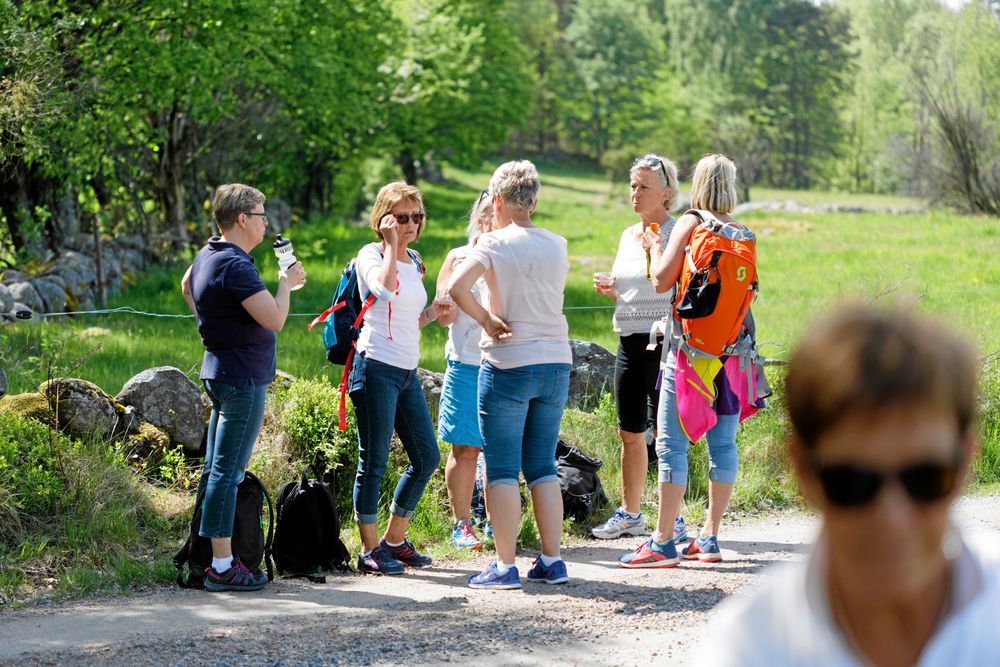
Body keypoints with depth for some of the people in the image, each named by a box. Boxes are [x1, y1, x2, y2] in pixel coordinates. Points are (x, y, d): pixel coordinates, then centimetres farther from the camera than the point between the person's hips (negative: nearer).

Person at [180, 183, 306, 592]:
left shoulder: (207, 256, 11)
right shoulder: (235, 266, -20)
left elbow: (186, 285, 33)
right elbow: (275, 319, -25)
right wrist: (286, 283, -8)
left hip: (220, 371, 10)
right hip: (242, 378, -10)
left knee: (216, 468, 14)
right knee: (227, 471, -9)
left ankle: (207, 553, 19)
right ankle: (222, 566, -7)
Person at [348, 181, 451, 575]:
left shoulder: (415, 262, 17)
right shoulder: (371, 255, -4)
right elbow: (384, 288, -28)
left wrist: (433, 313, 7)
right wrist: (391, 244, -17)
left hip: (408, 371, 8)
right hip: (377, 366, -8)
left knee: (427, 458, 9)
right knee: (374, 461, -3)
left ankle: (395, 539, 22)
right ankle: (370, 549, 5)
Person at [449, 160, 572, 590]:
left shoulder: (495, 244, -9)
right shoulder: (558, 246, 6)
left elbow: (456, 286, -23)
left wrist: (485, 319, -10)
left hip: (508, 365, -5)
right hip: (556, 363, 5)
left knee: (502, 470, 1)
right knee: (542, 467, 13)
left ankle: (505, 566, 0)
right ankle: (552, 561, 12)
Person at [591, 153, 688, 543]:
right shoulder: (628, 236, 16)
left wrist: (655, 246, -21)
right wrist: (609, 290, 5)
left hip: (662, 339, -8)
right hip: (629, 340, 8)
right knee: (630, 433, 13)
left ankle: (673, 521, 0)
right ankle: (630, 514, 23)